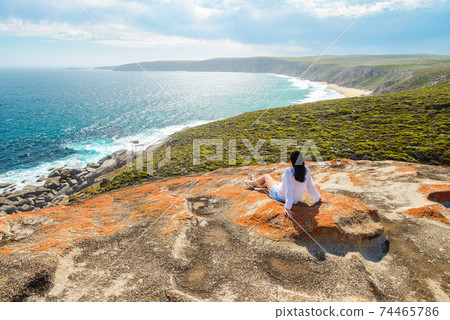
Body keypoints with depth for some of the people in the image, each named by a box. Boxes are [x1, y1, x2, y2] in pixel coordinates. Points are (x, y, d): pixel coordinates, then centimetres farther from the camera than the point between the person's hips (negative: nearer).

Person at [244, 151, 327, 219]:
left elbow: (289, 190, -38)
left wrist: (287, 208, -37)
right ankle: (254, 181, 62)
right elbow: (310, 186, -9)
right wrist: (318, 199, 4)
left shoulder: (288, 171, -34)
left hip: (279, 196, -5)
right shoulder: (306, 170, -17)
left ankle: (251, 183, 54)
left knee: (266, 176, 22)